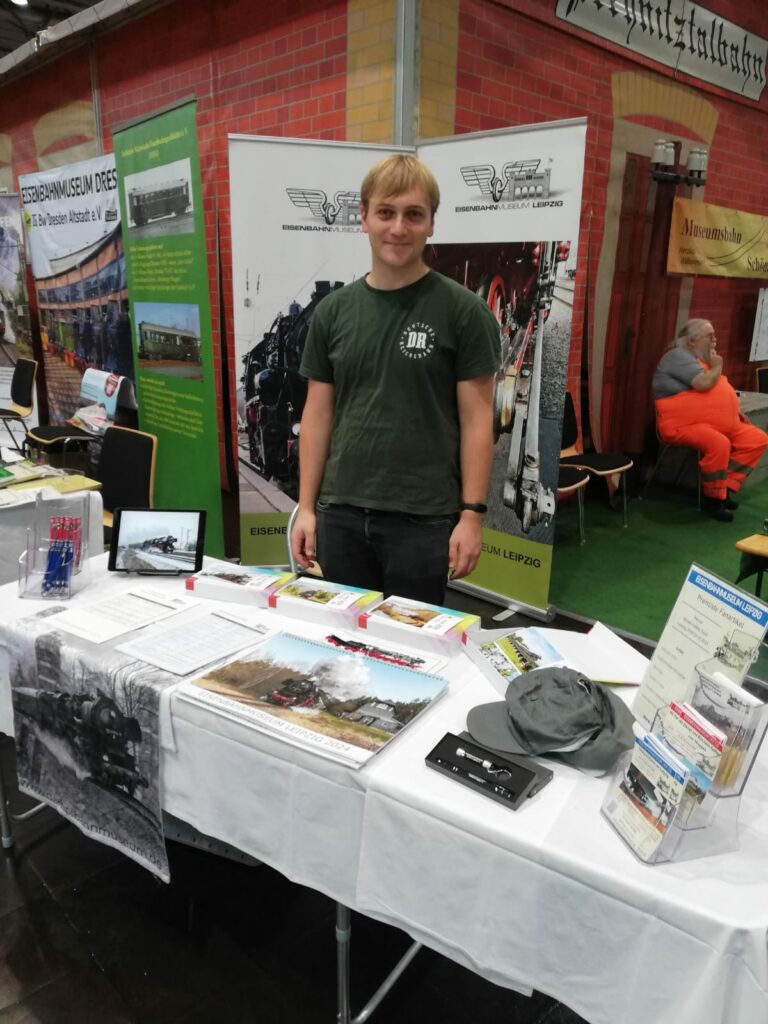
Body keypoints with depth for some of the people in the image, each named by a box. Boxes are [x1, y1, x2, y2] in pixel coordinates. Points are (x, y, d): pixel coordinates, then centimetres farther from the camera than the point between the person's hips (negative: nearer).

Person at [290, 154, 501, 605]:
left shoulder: (462, 310, -5)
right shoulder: (333, 310, 5)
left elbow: (477, 418, -5)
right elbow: (318, 413, 8)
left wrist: (472, 513, -9)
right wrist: (306, 506, 5)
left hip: (424, 517, -3)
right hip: (340, 512, 4)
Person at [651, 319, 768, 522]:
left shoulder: (702, 359, 22)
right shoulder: (678, 356, -9)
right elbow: (703, 384, -23)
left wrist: (733, 412, 15)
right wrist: (717, 368, -3)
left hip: (720, 425, 10)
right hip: (684, 425, -10)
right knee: (719, 444, -35)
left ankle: (727, 487, -2)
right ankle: (714, 498, -15)